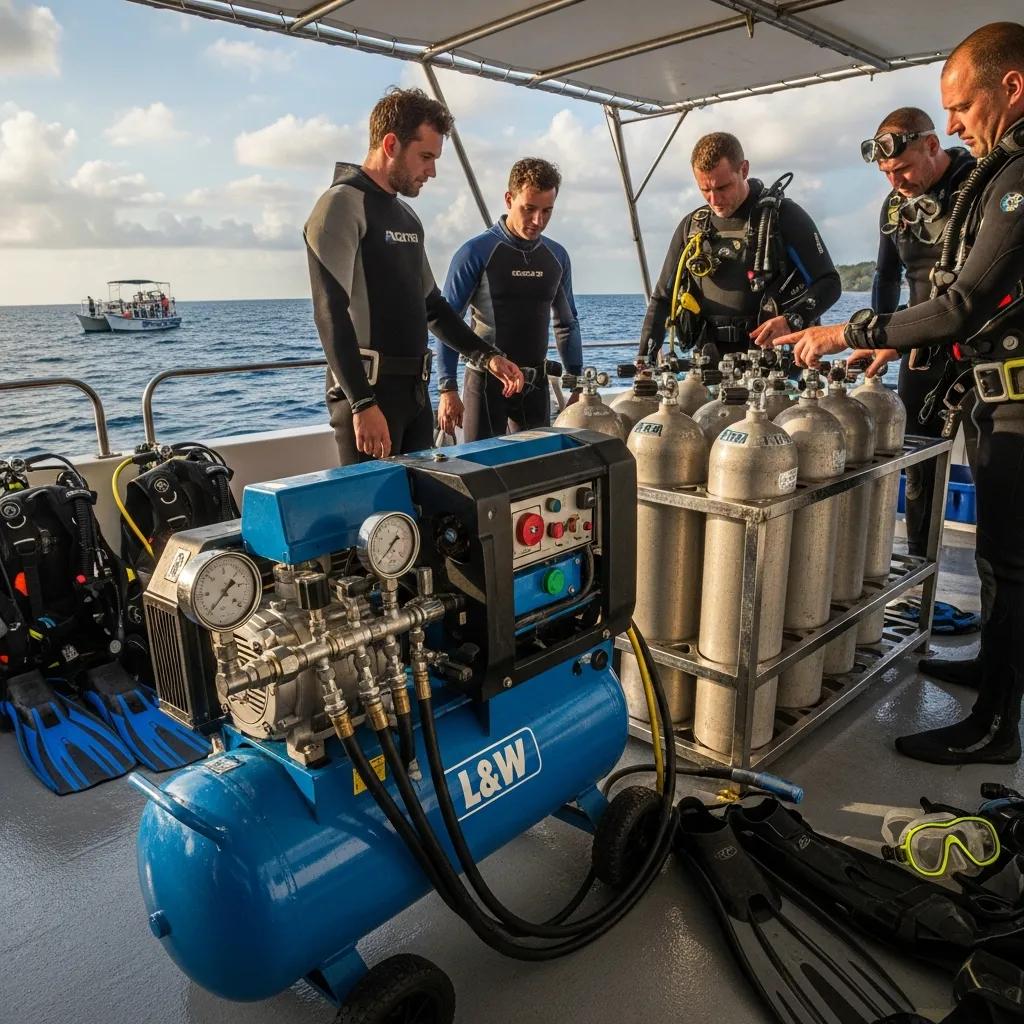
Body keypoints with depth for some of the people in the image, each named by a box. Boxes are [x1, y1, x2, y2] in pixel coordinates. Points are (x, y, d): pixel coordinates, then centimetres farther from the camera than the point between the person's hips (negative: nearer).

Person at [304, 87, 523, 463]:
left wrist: (487, 356, 14)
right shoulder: (342, 206, -8)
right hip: (367, 390, -8)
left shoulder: (408, 217, 19)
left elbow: (431, 304, 25)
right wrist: (363, 405, -24)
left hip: (415, 389, 8)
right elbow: (331, 314, -18)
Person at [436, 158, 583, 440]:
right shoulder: (476, 252, -7)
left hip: (536, 382, 5)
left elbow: (567, 324, 18)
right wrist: (448, 390, -12)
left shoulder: (558, 256, 9)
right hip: (488, 382, -5)